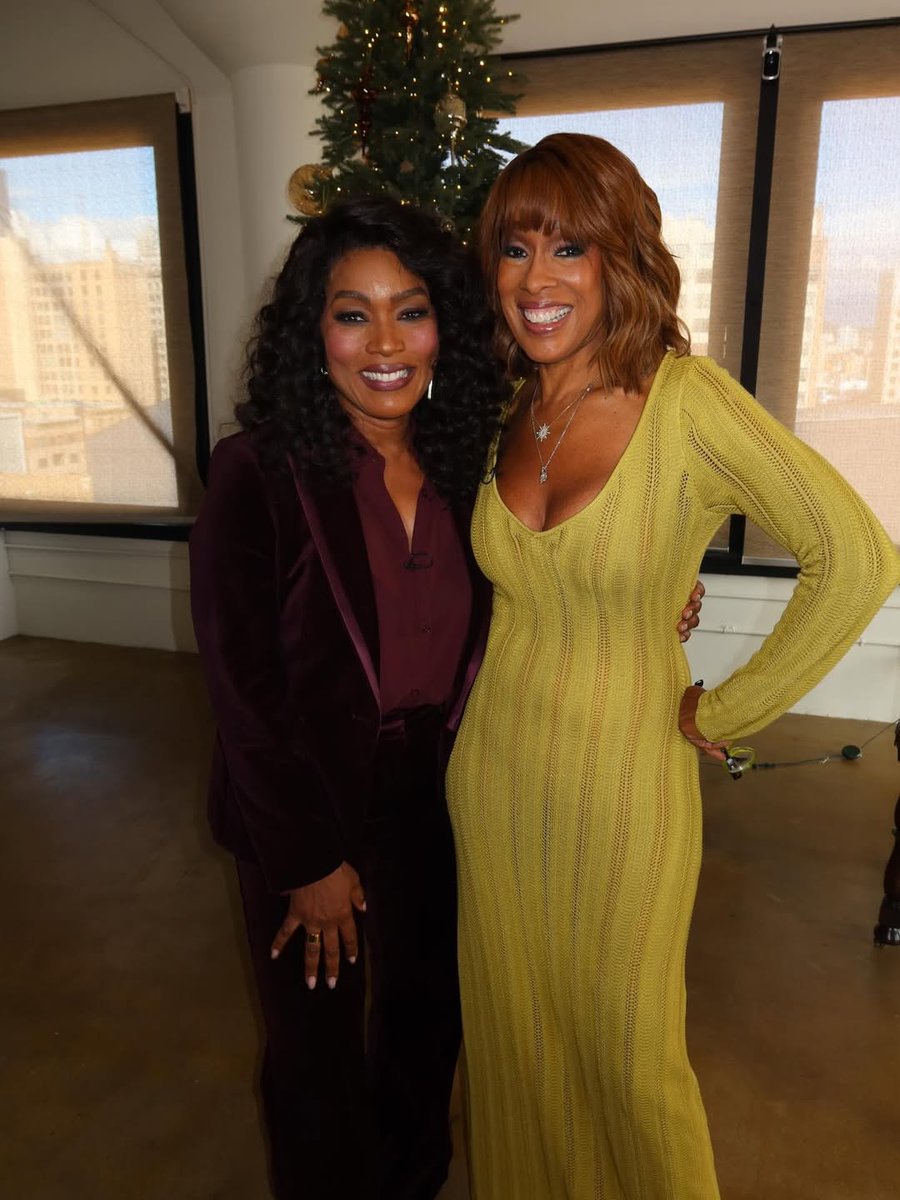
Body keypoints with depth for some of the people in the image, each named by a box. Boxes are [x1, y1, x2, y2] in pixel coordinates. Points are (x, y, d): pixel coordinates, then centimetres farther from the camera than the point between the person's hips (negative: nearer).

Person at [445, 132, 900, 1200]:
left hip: (621, 783, -5)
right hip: (491, 770, 5)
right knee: (510, 1025, 22)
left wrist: (728, 710, -14)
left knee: (626, 1048, 14)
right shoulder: (504, 412, 0)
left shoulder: (686, 401, -18)